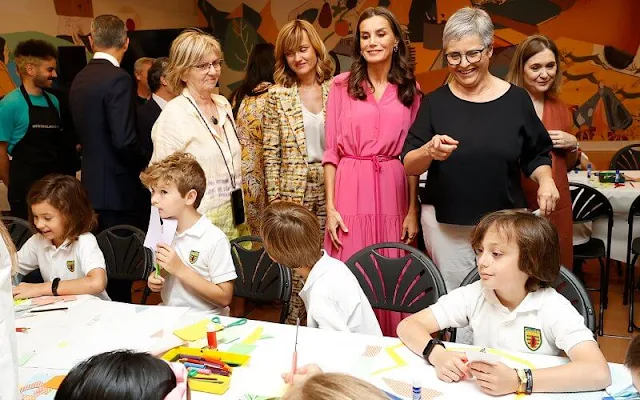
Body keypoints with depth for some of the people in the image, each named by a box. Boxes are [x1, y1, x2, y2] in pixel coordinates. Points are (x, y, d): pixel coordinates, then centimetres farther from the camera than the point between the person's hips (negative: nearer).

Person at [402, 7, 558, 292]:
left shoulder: (516, 99, 0)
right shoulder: (435, 102, -1)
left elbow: (536, 155, 10)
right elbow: (408, 166, -4)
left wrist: (545, 180, -10)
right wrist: (429, 152, -24)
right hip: (445, 224, 0)